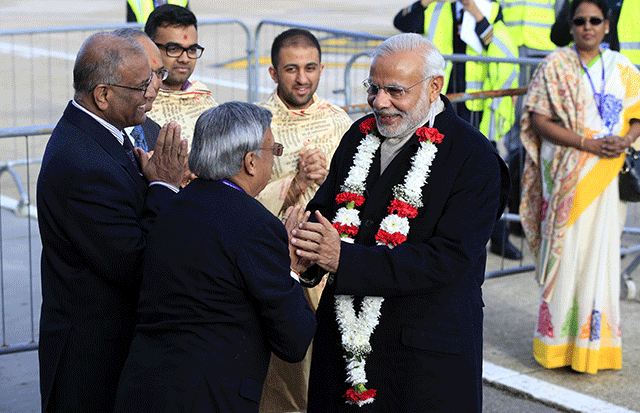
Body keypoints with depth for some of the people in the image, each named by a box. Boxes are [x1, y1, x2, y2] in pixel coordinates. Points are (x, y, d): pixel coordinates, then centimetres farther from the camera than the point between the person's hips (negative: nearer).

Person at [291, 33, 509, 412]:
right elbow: (325, 207, 12)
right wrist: (315, 250, -14)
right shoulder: (360, 135, 8)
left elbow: (448, 259, -21)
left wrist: (344, 260, -27)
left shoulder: (475, 159, -13)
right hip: (343, 341, 6)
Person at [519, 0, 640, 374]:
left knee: (602, 253, 3)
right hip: (566, 175, -3)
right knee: (565, 252, -3)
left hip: (607, 175, 3)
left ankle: (594, 341, 12)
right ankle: (558, 342, 7)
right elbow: (539, 120, -7)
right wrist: (587, 143, -16)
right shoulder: (555, 66, 0)